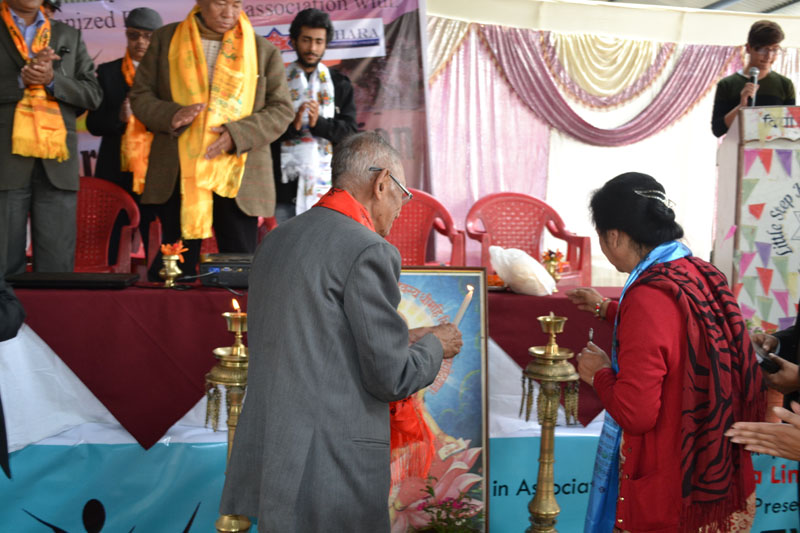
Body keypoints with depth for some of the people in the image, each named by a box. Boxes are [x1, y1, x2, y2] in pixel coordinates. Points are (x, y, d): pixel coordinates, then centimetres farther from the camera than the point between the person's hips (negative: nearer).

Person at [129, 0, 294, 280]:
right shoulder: (165, 40, 8)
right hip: (178, 177, 1)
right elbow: (140, 96, 9)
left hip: (239, 176, 0)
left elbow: (281, 110, 3)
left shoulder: (263, 50, 5)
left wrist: (237, 134, -13)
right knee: (175, 267, 7)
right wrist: (171, 115, -14)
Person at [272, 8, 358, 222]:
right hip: (287, 185, 0)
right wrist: (292, 125, -16)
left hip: (327, 184, 1)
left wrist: (319, 123, -13)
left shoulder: (339, 83, 13)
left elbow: (350, 131, 4)